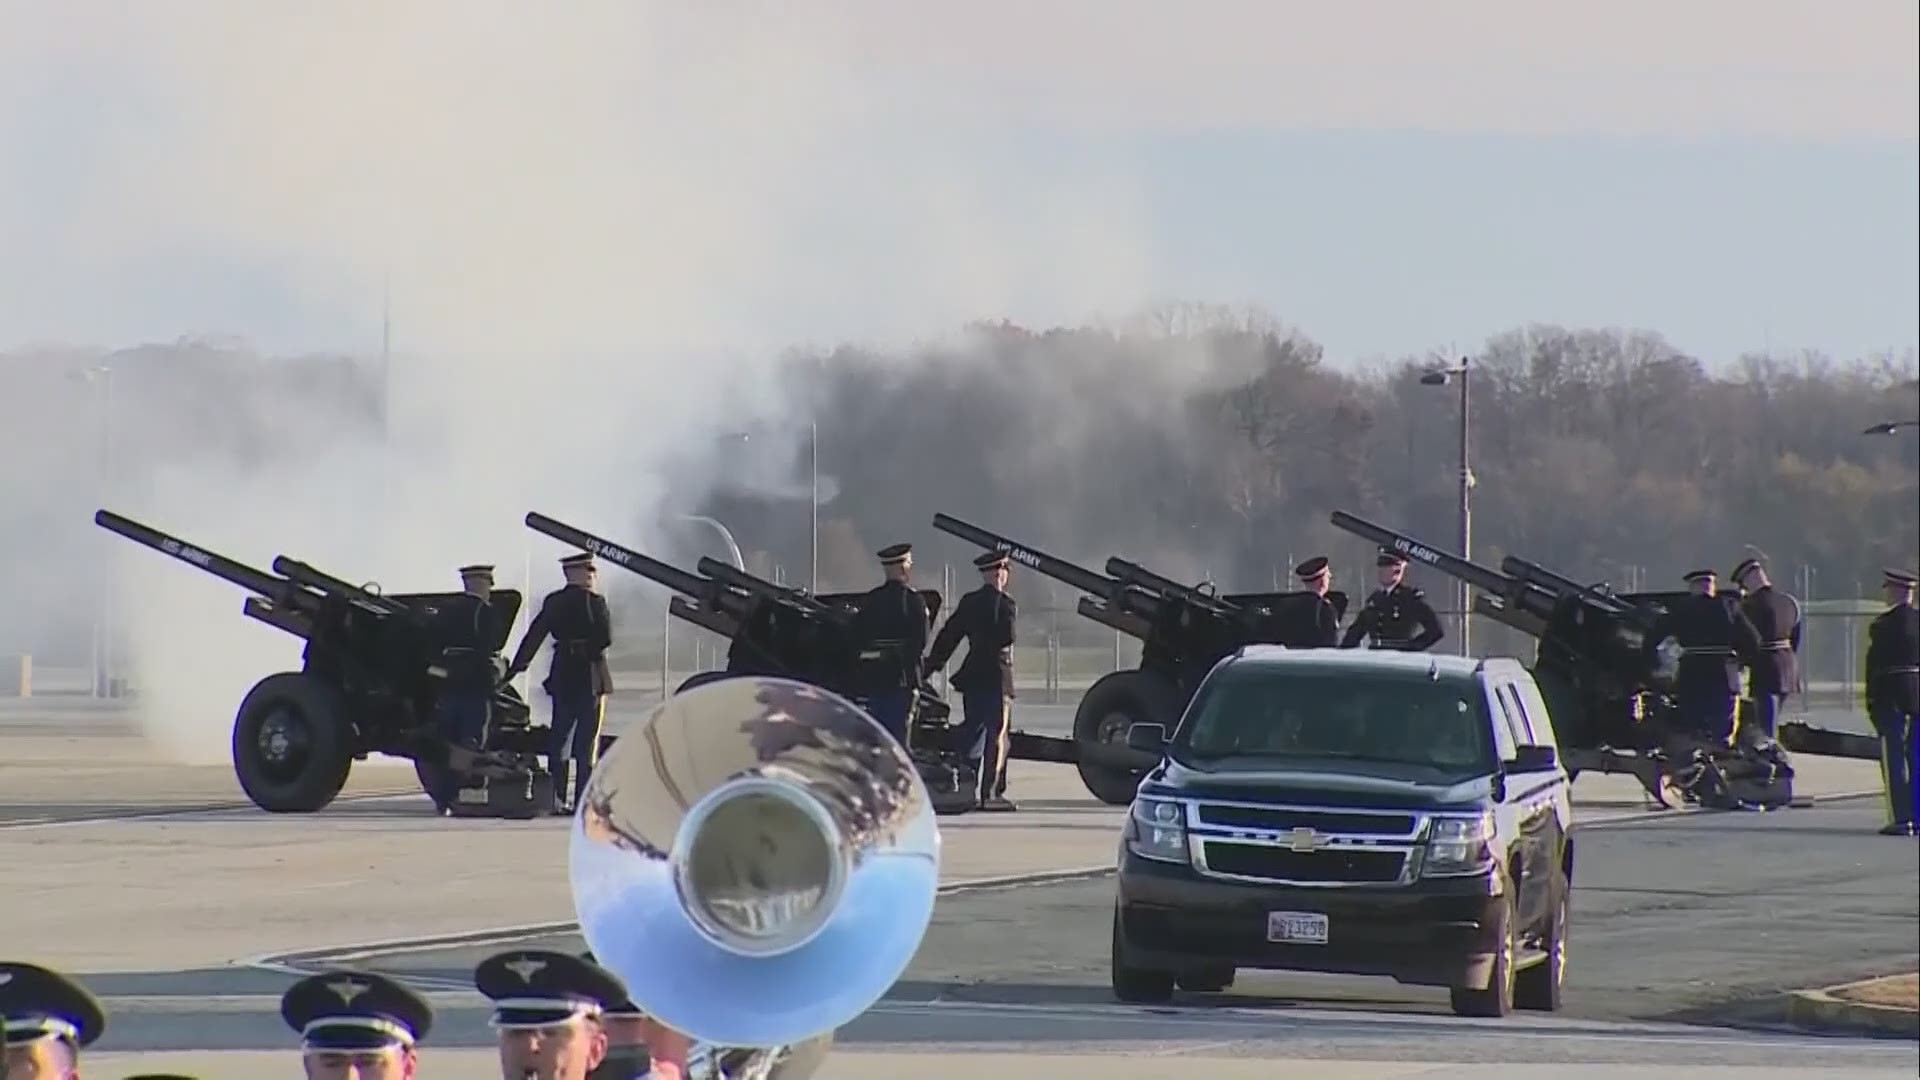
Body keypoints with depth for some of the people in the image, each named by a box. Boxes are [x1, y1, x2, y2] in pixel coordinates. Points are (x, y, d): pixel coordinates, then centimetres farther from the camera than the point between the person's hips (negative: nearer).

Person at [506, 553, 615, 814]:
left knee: (559, 738, 11)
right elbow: (607, 639, -14)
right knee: (588, 741, -1)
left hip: (561, 675, 5)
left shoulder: (553, 602, 6)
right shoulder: (594, 602, -10)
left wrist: (514, 670, 4)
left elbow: (534, 635, 4)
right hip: (591, 675, -5)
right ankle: (584, 800, -4)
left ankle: (556, 797, 8)